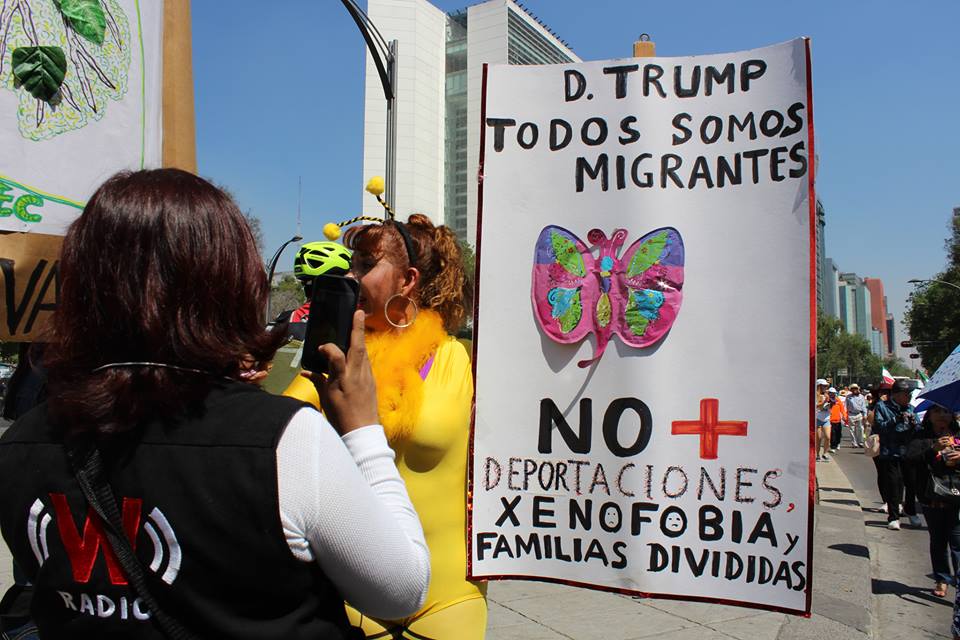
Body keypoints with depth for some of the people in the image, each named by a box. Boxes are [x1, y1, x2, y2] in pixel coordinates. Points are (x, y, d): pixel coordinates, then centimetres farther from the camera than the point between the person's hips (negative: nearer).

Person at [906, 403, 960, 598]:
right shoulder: (923, 437, 1)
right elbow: (911, 456, -14)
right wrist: (933, 448, -28)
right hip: (932, 498, 1)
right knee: (938, 540, 13)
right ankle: (941, 580, 25)